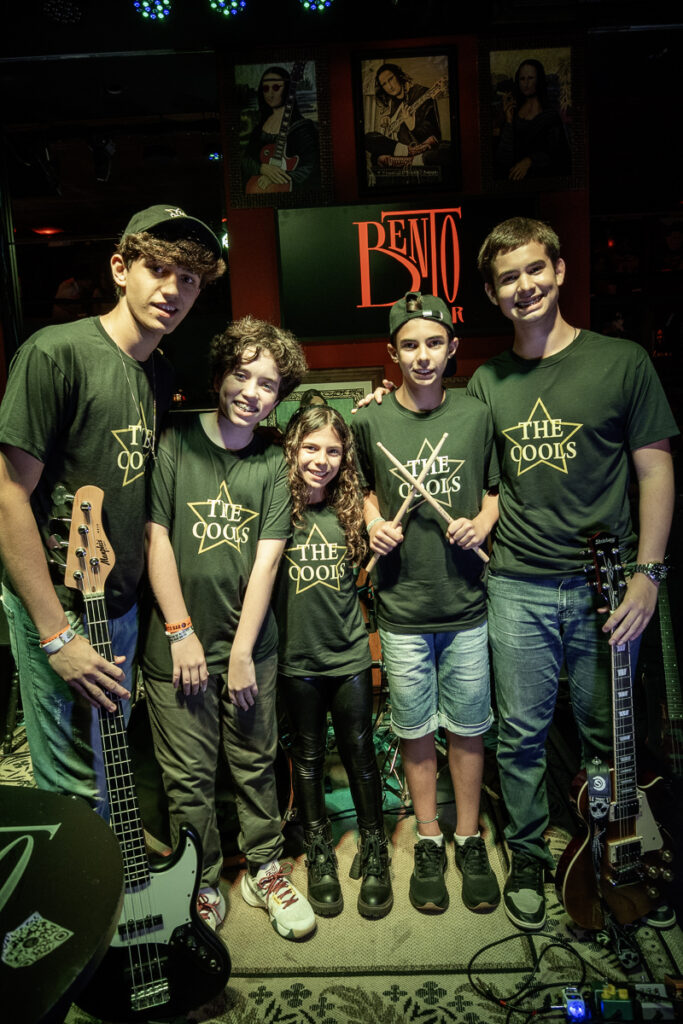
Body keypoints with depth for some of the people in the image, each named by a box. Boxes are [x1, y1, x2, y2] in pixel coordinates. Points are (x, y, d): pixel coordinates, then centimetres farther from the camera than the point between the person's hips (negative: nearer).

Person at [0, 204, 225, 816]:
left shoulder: (161, 376, 7)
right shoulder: (57, 353, -16)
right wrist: (58, 635, -17)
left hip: (122, 606, 7)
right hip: (58, 609, -7)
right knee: (76, 789, 6)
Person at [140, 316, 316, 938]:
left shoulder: (275, 463, 1)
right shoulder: (175, 442, -3)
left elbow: (267, 559, -3)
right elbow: (157, 539, -5)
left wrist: (241, 651, -7)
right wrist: (182, 633, -8)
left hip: (251, 644, 2)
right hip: (178, 644, -1)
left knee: (256, 764, 13)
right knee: (190, 777, 8)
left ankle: (265, 869, 34)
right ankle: (203, 883, 30)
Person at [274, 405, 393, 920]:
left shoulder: (350, 509, 0)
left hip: (349, 653, 2)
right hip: (297, 658, -1)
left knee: (361, 753, 12)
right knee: (308, 757, 14)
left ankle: (374, 853, 32)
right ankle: (320, 854, 34)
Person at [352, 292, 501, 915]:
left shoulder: (477, 415, 0)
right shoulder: (370, 422, -1)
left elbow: (496, 488, 12)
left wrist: (483, 522, -8)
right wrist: (374, 522, -5)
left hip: (467, 604, 1)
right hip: (402, 608, 0)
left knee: (468, 729, 12)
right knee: (416, 733, 12)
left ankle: (470, 840, 33)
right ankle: (429, 844, 32)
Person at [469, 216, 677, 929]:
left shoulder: (622, 362, -1)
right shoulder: (486, 383, 7)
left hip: (606, 584, -1)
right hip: (517, 588, 2)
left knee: (608, 734, 12)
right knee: (522, 734, 9)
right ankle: (527, 856, 31)